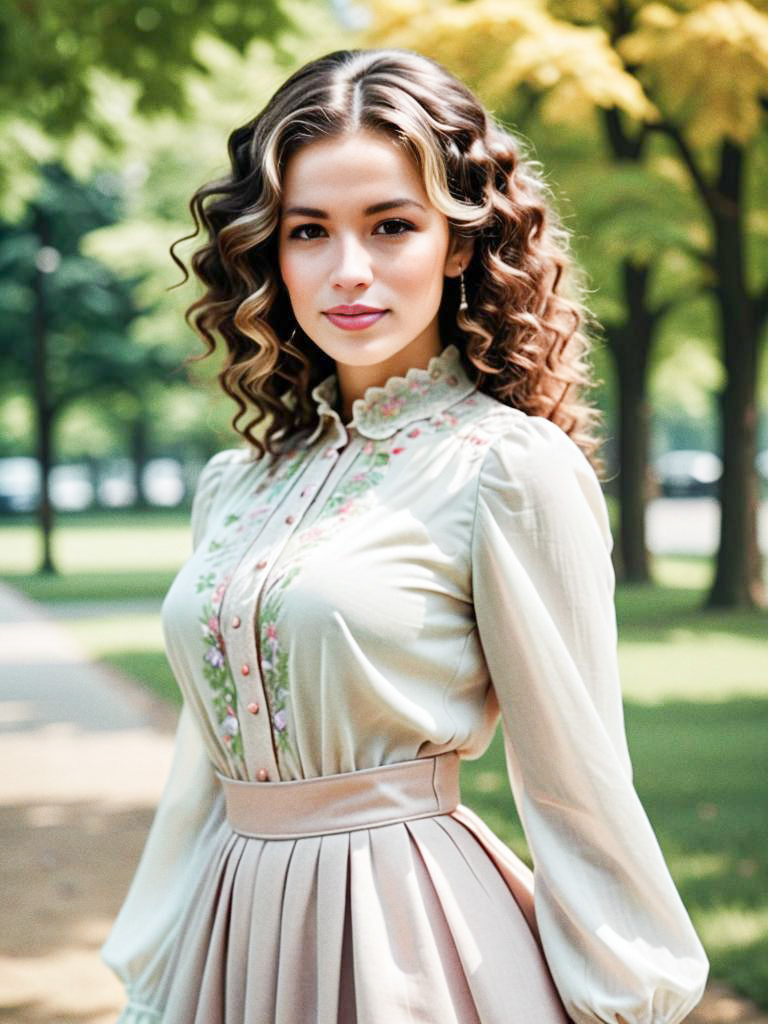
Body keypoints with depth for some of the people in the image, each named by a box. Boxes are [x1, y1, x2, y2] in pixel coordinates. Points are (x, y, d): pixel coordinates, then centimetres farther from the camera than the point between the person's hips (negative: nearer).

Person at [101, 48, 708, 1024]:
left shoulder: (513, 468, -11)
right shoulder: (235, 484, 8)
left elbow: (577, 788, -9)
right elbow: (204, 771, 13)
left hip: (409, 938, -6)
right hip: (235, 935, 6)